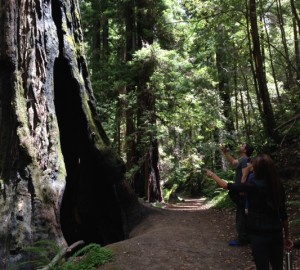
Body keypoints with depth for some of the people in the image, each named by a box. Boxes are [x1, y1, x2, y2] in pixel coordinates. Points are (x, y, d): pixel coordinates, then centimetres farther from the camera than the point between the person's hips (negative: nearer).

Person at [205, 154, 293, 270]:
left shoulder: (254, 186, -15)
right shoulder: (278, 185, 1)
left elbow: (227, 186, -4)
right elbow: (284, 214, 6)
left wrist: (212, 175, 12)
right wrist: (287, 236, 15)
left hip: (259, 234, -6)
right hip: (276, 233, 6)